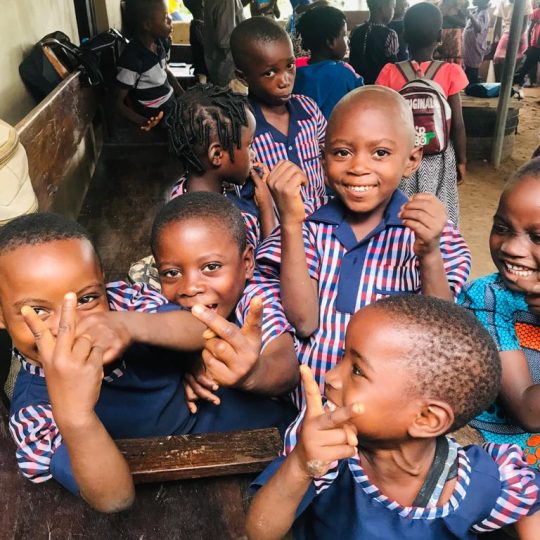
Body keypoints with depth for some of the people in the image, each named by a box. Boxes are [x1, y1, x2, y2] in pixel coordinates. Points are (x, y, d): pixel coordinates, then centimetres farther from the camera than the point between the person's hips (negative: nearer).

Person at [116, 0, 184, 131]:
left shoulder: (162, 42, -6)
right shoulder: (132, 59, -27)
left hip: (172, 106, 7)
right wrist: (143, 122, -38)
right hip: (156, 120, -7)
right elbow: (119, 103, -20)